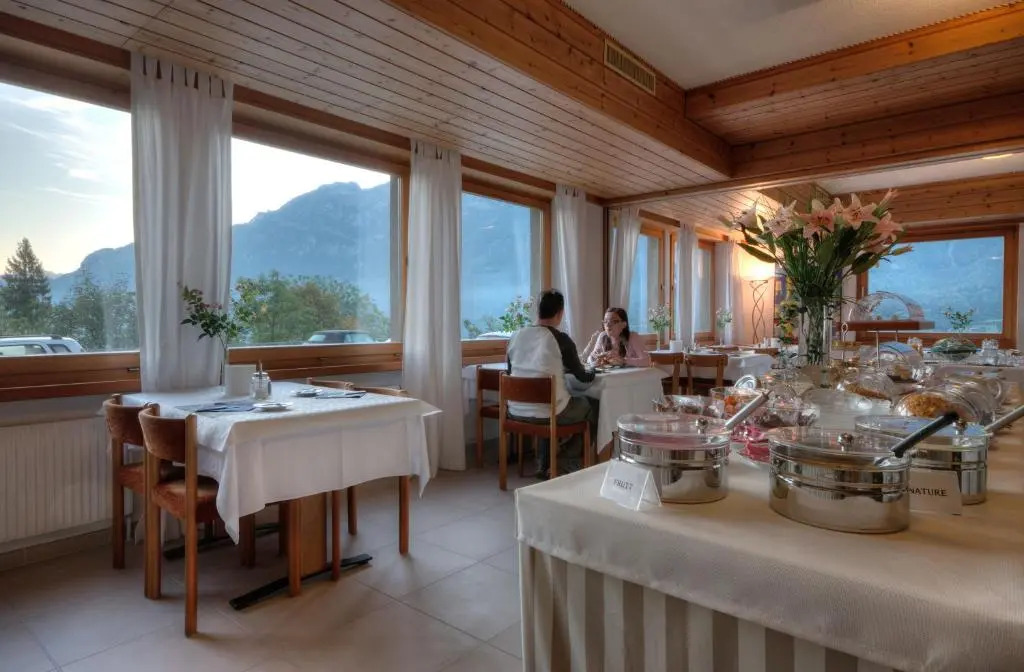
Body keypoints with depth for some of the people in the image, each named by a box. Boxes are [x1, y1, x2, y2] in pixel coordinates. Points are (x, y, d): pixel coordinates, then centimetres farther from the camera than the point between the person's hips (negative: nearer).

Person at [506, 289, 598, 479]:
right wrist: (592, 371, 24)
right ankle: (569, 460, 27)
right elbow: (583, 377, 0)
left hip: (517, 412, 6)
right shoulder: (560, 339, -11)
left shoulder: (515, 336, 2)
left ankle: (545, 465, 36)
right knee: (594, 406, 20)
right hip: (548, 412, -5)